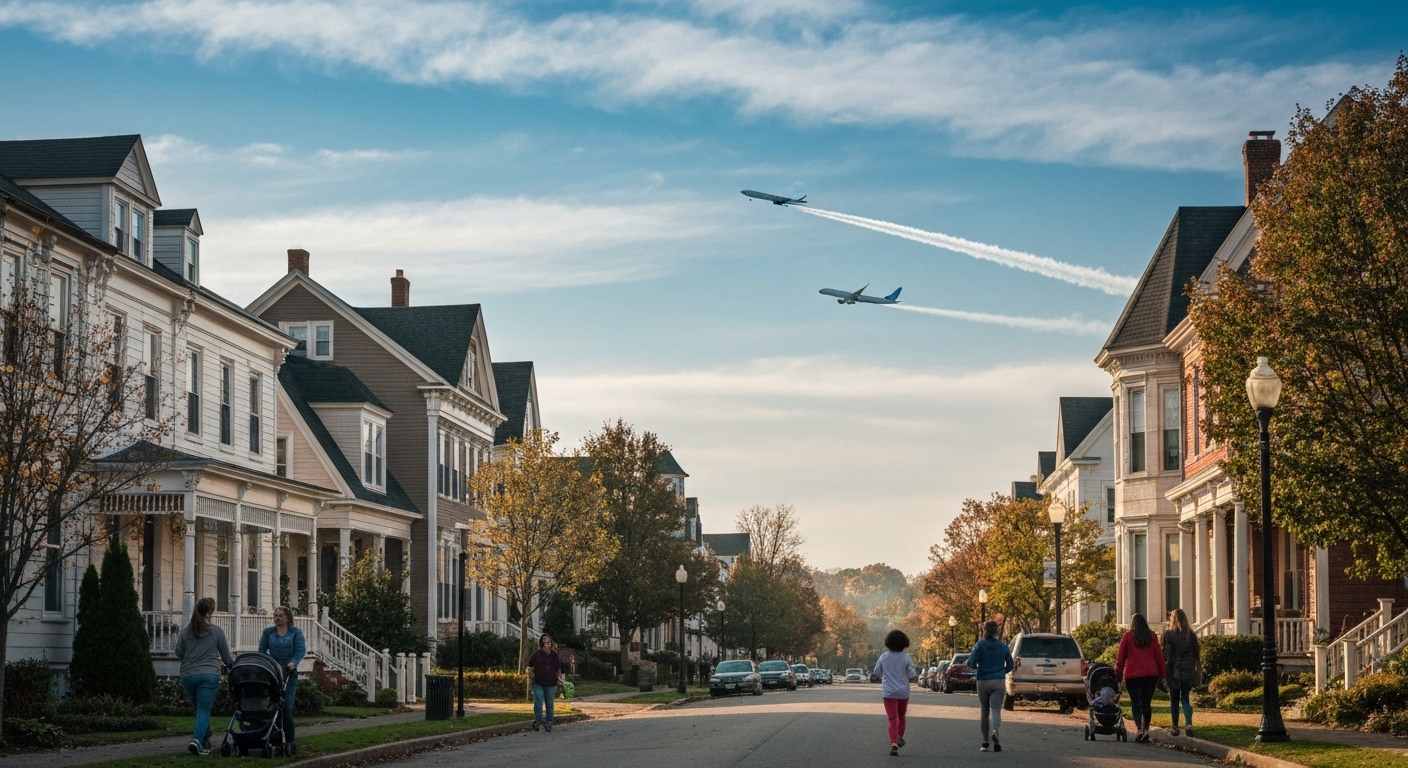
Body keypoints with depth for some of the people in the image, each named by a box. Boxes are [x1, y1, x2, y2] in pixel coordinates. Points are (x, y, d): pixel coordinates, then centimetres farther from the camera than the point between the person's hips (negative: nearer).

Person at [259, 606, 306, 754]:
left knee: (286, 707, -9)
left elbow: (301, 649, -6)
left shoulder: (296, 632, 7)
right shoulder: (268, 632, 13)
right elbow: (262, 651, 5)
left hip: (289, 673, -2)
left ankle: (290, 741, -5)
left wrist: (293, 662, -25)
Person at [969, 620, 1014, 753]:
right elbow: (1010, 666, 11)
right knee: (996, 710, -8)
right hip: (999, 682, 0)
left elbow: (971, 663, -12)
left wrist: (977, 669, 10)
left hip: (983, 682, 0)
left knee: (984, 712, 12)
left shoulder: (980, 645, -4)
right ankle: (995, 731, -38)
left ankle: (985, 742, 14)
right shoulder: (1003, 647, 4)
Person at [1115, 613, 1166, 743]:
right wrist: (1161, 672, 14)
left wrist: (1118, 671, 9)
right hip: (1150, 674, 2)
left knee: (1135, 703, -1)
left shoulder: (1128, 636, 1)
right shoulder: (1151, 636, 7)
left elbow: (1121, 655, 1)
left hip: (1132, 674, -2)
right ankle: (1146, 729, 7)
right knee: (1146, 703, 10)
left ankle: (1138, 728, -17)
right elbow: (1159, 655, 8)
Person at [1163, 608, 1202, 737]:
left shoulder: (1168, 634, -7)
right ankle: (1189, 723, -13)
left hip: (1173, 670, -3)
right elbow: (1196, 654, 6)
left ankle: (1175, 727, 9)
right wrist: (1198, 669, 13)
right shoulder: (1190, 634, 2)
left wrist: (1163, 669, -2)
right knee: (1185, 698, 7)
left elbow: (1165, 654, -8)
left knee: (1174, 700, 7)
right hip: (1188, 671, 3)